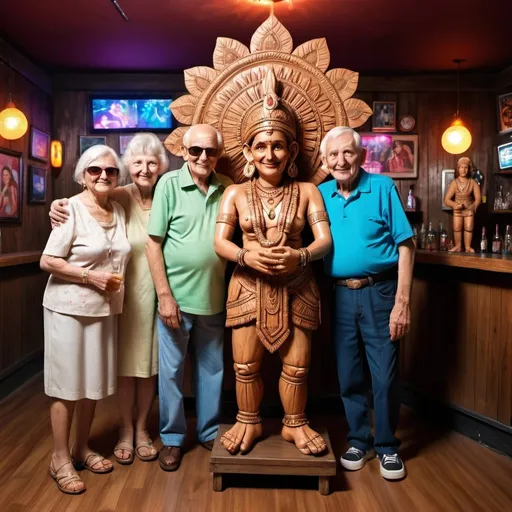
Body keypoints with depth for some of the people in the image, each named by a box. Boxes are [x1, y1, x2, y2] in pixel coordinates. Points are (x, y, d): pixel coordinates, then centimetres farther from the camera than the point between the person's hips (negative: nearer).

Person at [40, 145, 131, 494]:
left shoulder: (119, 210, 7)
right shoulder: (72, 209, -12)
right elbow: (47, 261, -14)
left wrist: (115, 284, 2)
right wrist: (89, 276, -20)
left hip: (104, 310, 6)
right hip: (69, 309, -6)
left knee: (94, 382, 14)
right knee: (67, 385, 3)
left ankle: (82, 448, 31)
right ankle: (60, 459, 19)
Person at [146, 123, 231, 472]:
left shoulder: (227, 189, 3)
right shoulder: (169, 184, -7)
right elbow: (153, 244, -8)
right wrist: (165, 295, -12)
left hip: (214, 298, 4)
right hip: (177, 296, -3)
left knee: (212, 369, 15)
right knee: (171, 371, 8)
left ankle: (210, 431, 34)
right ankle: (172, 438, 27)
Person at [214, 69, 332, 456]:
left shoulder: (307, 191, 1)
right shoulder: (235, 193, 2)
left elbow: (325, 239, -5)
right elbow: (220, 241, -4)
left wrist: (300, 256, -26)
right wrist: (247, 255, -24)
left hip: (296, 287, 0)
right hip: (249, 287, 0)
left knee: (297, 364, 7)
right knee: (246, 364, 6)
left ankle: (294, 424, 29)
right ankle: (249, 422, 29)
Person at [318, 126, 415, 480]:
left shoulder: (382, 188, -6)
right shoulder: (319, 196, 4)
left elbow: (405, 246, -8)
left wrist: (402, 302, -13)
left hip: (379, 293, -3)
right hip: (340, 296, 3)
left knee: (385, 375, 5)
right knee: (349, 375, 13)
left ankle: (387, 446, 26)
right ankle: (359, 440, 32)